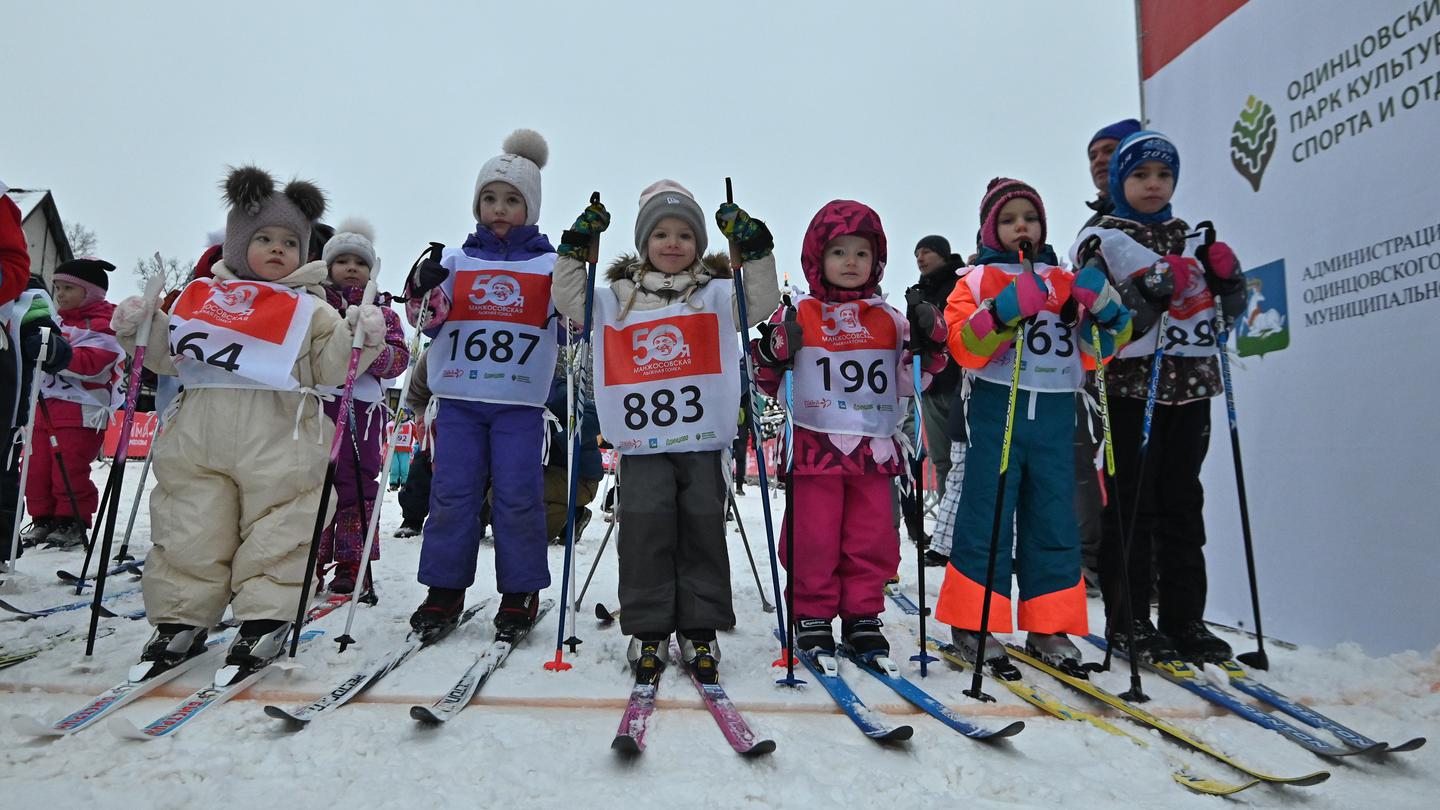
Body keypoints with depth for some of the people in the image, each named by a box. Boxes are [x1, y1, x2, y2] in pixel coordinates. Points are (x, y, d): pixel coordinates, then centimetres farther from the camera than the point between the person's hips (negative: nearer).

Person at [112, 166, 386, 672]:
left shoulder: (310, 309, 7)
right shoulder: (202, 297, 14)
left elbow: (331, 369, 0)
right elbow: (166, 355, 18)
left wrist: (361, 341, -16)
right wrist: (137, 329, 3)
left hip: (278, 447, -2)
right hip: (198, 441, 3)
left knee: (275, 535, 0)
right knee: (190, 534, 8)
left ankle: (265, 618, 12)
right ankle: (181, 618, 21)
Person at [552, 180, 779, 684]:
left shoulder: (716, 294, 11)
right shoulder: (618, 297, 13)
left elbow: (762, 304, 1)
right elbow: (569, 302, 12)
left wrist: (755, 250, -9)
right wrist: (575, 249, 3)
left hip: (703, 439, 0)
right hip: (641, 441, 0)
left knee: (703, 528, 2)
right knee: (646, 527, -6)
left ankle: (700, 630, 14)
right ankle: (647, 630, 7)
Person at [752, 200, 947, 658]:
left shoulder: (889, 319, 11)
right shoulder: (797, 316, 3)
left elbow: (909, 382, 15)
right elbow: (768, 383, 4)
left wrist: (928, 343, -1)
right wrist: (774, 353, -16)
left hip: (873, 448, 3)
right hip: (815, 445, -2)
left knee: (872, 539, 8)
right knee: (815, 538, 3)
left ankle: (863, 616, 22)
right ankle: (813, 617, 19)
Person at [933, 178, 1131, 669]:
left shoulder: (1067, 282, 15)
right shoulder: (979, 281, 4)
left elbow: (1102, 346, 12)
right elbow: (965, 346, -11)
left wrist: (1102, 305, -6)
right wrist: (1009, 310, -24)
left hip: (1055, 414, 4)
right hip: (998, 410, -3)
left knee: (1054, 520, 6)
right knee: (986, 517, -1)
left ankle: (1049, 627, 17)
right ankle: (972, 620, 10)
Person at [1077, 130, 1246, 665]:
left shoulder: (1190, 238, 18)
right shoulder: (1101, 239, 2)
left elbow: (1229, 311, 20)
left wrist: (1226, 279, -1)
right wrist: (1145, 294, -23)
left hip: (1190, 384, 5)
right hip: (1131, 385, -5)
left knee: (1183, 503, 8)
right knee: (1132, 504, -2)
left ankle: (1185, 618, 16)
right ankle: (1127, 620, 7)